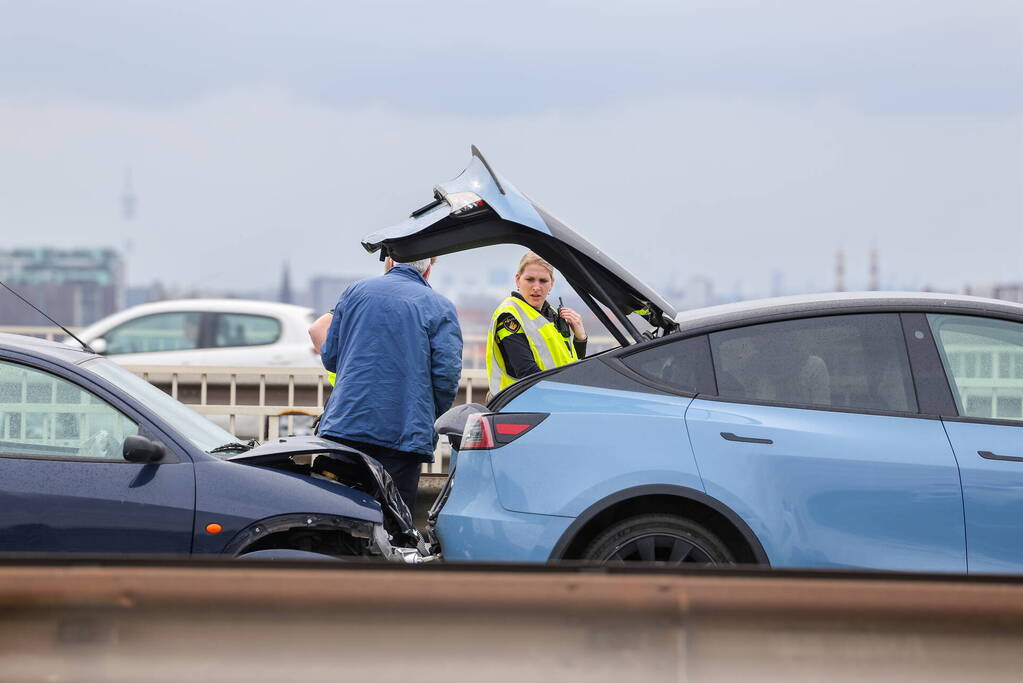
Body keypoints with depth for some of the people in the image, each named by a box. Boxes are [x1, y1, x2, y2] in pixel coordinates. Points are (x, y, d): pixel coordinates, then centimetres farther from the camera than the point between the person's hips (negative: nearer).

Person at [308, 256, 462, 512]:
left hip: (344, 425, 2)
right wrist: (430, 421, 11)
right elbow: (447, 375, -5)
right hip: (404, 435, -2)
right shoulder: (441, 308, 3)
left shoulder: (355, 291, 11)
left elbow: (330, 358, 15)